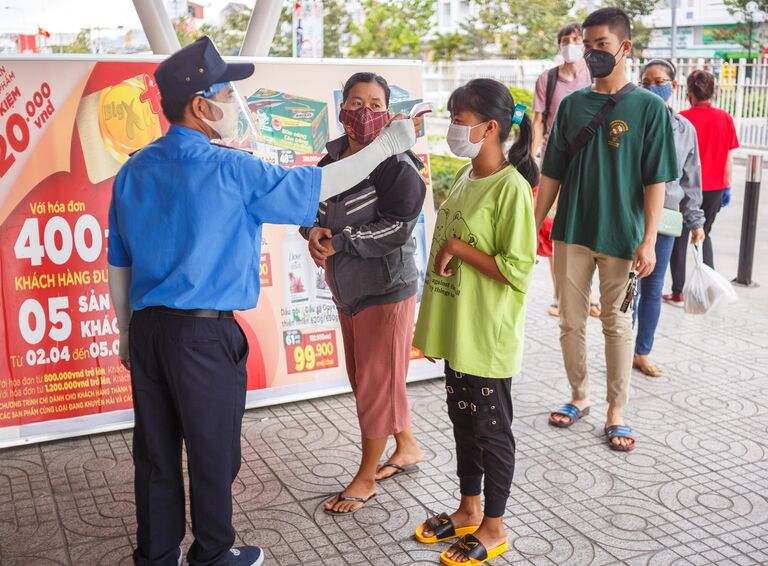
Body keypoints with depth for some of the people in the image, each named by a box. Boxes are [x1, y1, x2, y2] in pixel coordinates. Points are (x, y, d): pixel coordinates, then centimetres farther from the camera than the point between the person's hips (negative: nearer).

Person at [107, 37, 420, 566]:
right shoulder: (231, 170, -14)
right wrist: (390, 143, 5)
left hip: (146, 328, 6)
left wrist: (127, 332, 21)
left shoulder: (133, 170, 5)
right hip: (204, 334, -6)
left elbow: (118, 263, 11)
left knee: (156, 449, 16)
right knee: (213, 452, 11)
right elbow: (319, 185, -6)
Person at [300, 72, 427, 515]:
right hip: (348, 286, 8)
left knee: (378, 379, 2)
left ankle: (366, 477, 17)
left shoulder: (397, 163, -15)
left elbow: (398, 227, -21)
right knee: (363, 375, 17)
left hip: (386, 287, -8)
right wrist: (314, 230, -9)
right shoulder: (334, 159, 7)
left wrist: (337, 243, -19)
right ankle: (408, 447, 37)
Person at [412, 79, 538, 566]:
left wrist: (457, 248, -19)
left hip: (488, 339, -8)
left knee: (491, 430, 8)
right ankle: (469, 510, 38)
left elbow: (518, 272, -22)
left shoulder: (512, 189, -19)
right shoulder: (466, 178, 7)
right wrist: (435, 328, 16)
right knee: (463, 422, 20)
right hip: (456, 332, 8)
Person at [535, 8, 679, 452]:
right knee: (571, 321, 11)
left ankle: (617, 411, 21)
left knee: (617, 323, 8)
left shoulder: (649, 107, -5)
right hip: (571, 232, 3)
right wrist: (534, 227, 5)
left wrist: (649, 240, -13)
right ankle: (579, 398, 29)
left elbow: (656, 180, -7)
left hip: (621, 235, -3)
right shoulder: (571, 104, 5)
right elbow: (552, 173, 8)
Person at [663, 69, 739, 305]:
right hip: (715, 187, 3)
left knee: (680, 238, 8)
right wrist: (727, 186, 11)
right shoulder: (725, 119, -3)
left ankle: (678, 293, 10)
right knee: (704, 234, 20)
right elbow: (729, 158, 1)